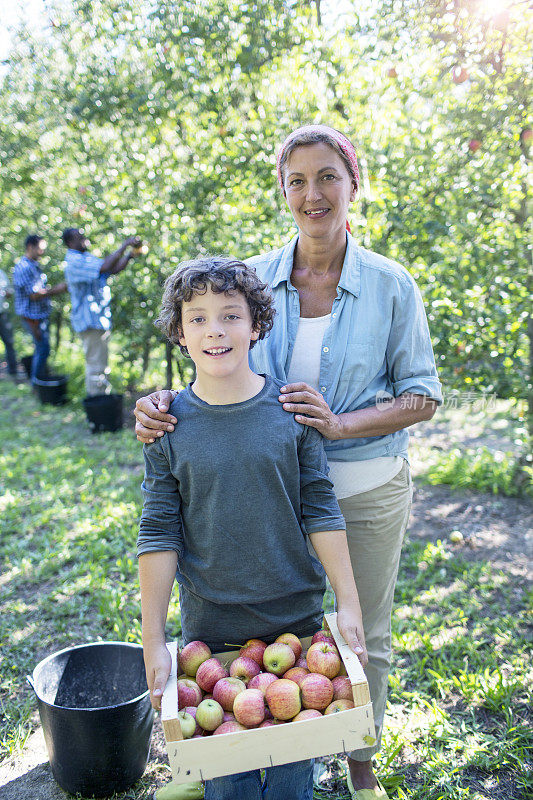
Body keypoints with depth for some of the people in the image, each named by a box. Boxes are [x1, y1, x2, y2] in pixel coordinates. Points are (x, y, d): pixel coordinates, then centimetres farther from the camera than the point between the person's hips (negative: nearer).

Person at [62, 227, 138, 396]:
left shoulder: (87, 258, 14)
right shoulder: (74, 262, -17)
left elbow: (114, 269, 14)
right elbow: (105, 267, -29)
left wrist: (130, 255, -1)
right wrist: (124, 245, -23)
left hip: (100, 319, 10)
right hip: (89, 321, -10)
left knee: (101, 363, 17)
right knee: (95, 364, -6)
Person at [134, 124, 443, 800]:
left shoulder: (391, 284, -8)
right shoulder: (254, 279, -3)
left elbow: (423, 395, -5)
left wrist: (342, 424, -22)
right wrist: (163, 403, -18)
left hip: (367, 488, -1)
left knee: (364, 636, 17)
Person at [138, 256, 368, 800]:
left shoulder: (291, 409, -7)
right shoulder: (168, 424, -7)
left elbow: (320, 510, -2)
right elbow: (159, 535, -5)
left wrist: (348, 603, -3)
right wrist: (153, 641, -4)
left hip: (296, 616, 1)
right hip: (210, 625, 0)